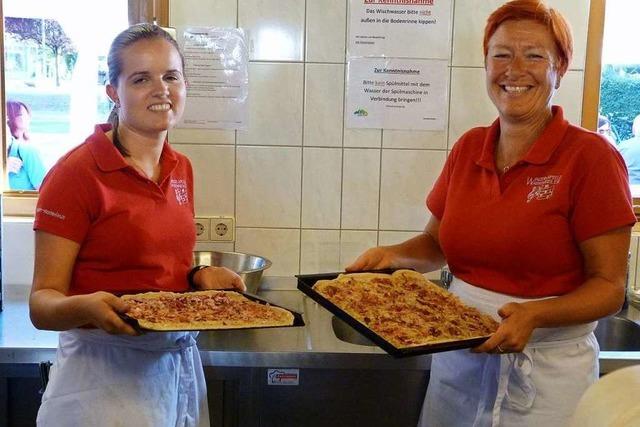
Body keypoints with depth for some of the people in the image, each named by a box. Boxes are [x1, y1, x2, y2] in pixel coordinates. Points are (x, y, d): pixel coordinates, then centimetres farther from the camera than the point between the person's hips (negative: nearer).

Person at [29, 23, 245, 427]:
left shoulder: (182, 169, 4)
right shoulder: (76, 173, -15)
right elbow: (43, 301, -13)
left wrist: (201, 277, -2)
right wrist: (85, 306, -33)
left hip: (181, 362, 7)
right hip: (105, 373, -6)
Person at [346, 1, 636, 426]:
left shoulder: (591, 156, -13)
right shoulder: (468, 149, 2)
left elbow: (609, 286, -12)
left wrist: (535, 315, -28)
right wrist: (393, 255, -6)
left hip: (545, 373, -4)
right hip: (458, 359, 5)